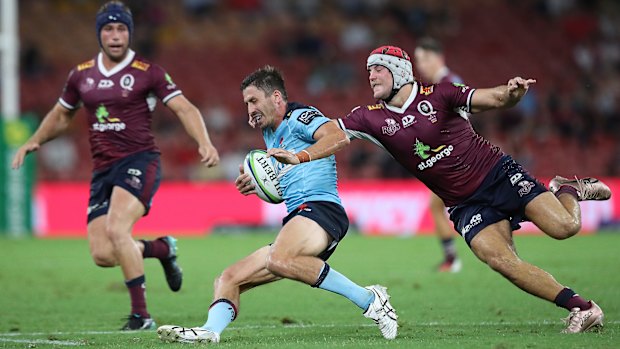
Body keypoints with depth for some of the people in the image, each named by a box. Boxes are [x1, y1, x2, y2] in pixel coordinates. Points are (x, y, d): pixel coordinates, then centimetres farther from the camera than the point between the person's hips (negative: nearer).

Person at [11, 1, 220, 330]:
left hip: (139, 161, -5)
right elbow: (60, 116, 27)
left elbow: (184, 108, -9)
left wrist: (204, 142, -25)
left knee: (116, 229, -28)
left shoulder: (148, 73, -3)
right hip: (102, 169, 5)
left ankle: (141, 315, -18)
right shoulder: (81, 74, 11)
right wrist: (34, 141, 13)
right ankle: (162, 248, 22)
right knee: (102, 254, -7)